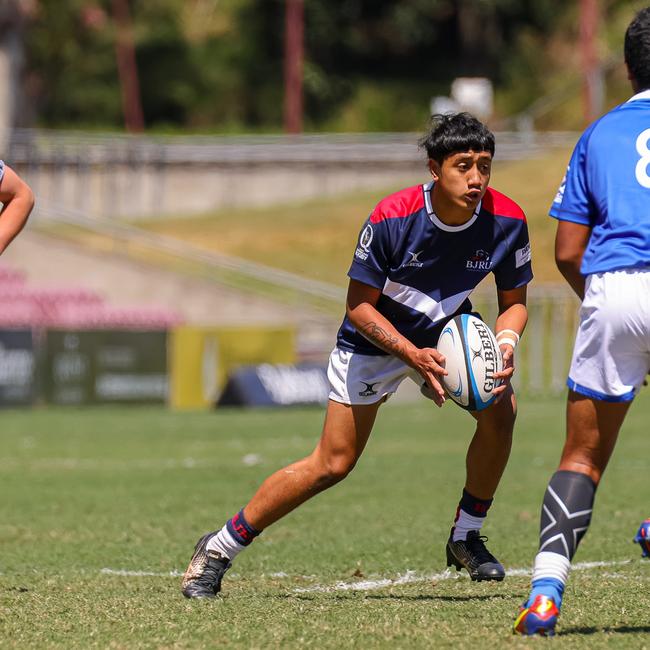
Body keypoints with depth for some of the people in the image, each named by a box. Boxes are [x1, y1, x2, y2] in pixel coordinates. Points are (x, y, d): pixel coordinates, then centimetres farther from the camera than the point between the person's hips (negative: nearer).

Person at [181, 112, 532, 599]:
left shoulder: (506, 220, -21)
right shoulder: (391, 218, -30)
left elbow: (514, 302, -6)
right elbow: (359, 304, -20)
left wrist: (505, 347, -26)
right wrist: (413, 354, -31)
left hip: (447, 334, 3)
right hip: (373, 340, -3)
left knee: (500, 407, -25)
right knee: (332, 465, -5)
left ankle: (467, 537, -5)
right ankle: (219, 549, 11)